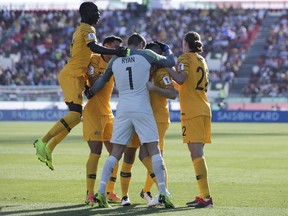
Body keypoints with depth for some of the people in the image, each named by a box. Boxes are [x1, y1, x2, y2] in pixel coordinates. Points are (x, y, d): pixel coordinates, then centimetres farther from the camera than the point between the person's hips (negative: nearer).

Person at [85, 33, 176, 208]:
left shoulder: (115, 59, 11)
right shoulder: (145, 55, 1)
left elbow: (103, 80, 25)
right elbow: (171, 62, 11)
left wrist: (90, 93, 43)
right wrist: (166, 49, 33)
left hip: (123, 108, 3)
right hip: (142, 108, -3)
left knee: (116, 153, 7)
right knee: (154, 150, -1)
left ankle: (101, 192, -2)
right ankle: (163, 193, -8)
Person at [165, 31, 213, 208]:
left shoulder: (186, 58, -5)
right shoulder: (202, 61, 19)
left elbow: (180, 79, -22)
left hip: (192, 112, -8)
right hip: (204, 110, 8)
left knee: (197, 153, -11)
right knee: (198, 154, 13)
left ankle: (206, 197, -18)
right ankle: (204, 196, 14)